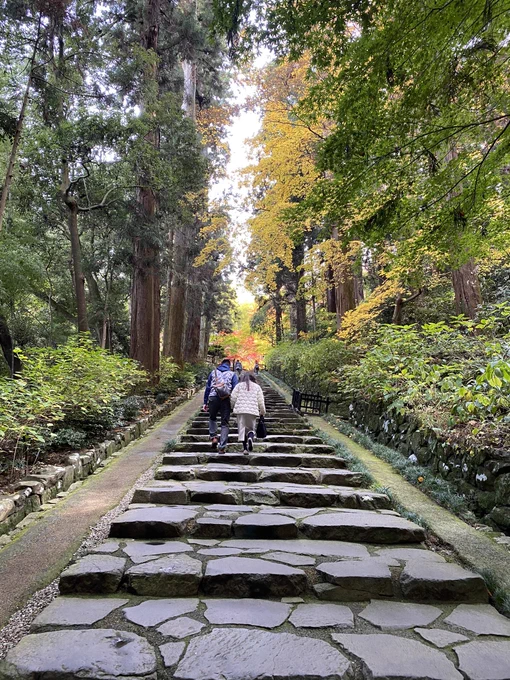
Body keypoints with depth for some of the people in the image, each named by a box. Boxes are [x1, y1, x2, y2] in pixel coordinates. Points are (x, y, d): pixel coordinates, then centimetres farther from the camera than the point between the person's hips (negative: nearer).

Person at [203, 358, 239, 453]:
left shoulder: (213, 372, 15)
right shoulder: (232, 374, 11)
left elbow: (207, 387, 13)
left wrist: (205, 402, 15)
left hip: (213, 398, 1)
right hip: (226, 400, -1)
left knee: (212, 418, 25)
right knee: (224, 424, 6)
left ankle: (213, 437, 6)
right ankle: (222, 447, 1)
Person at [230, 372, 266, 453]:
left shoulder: (239, 385, 9)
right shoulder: (257, 387, 11)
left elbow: (233, 398, 1)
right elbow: (261, 401, 8)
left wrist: (233, 406, 18)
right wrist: (263, 411, 19)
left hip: (240, 410, 0)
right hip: (252, 411, 0)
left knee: (242, 428, 6)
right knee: (251, 428, 12)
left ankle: (245, 447, 0)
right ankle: (250, 438, -19)